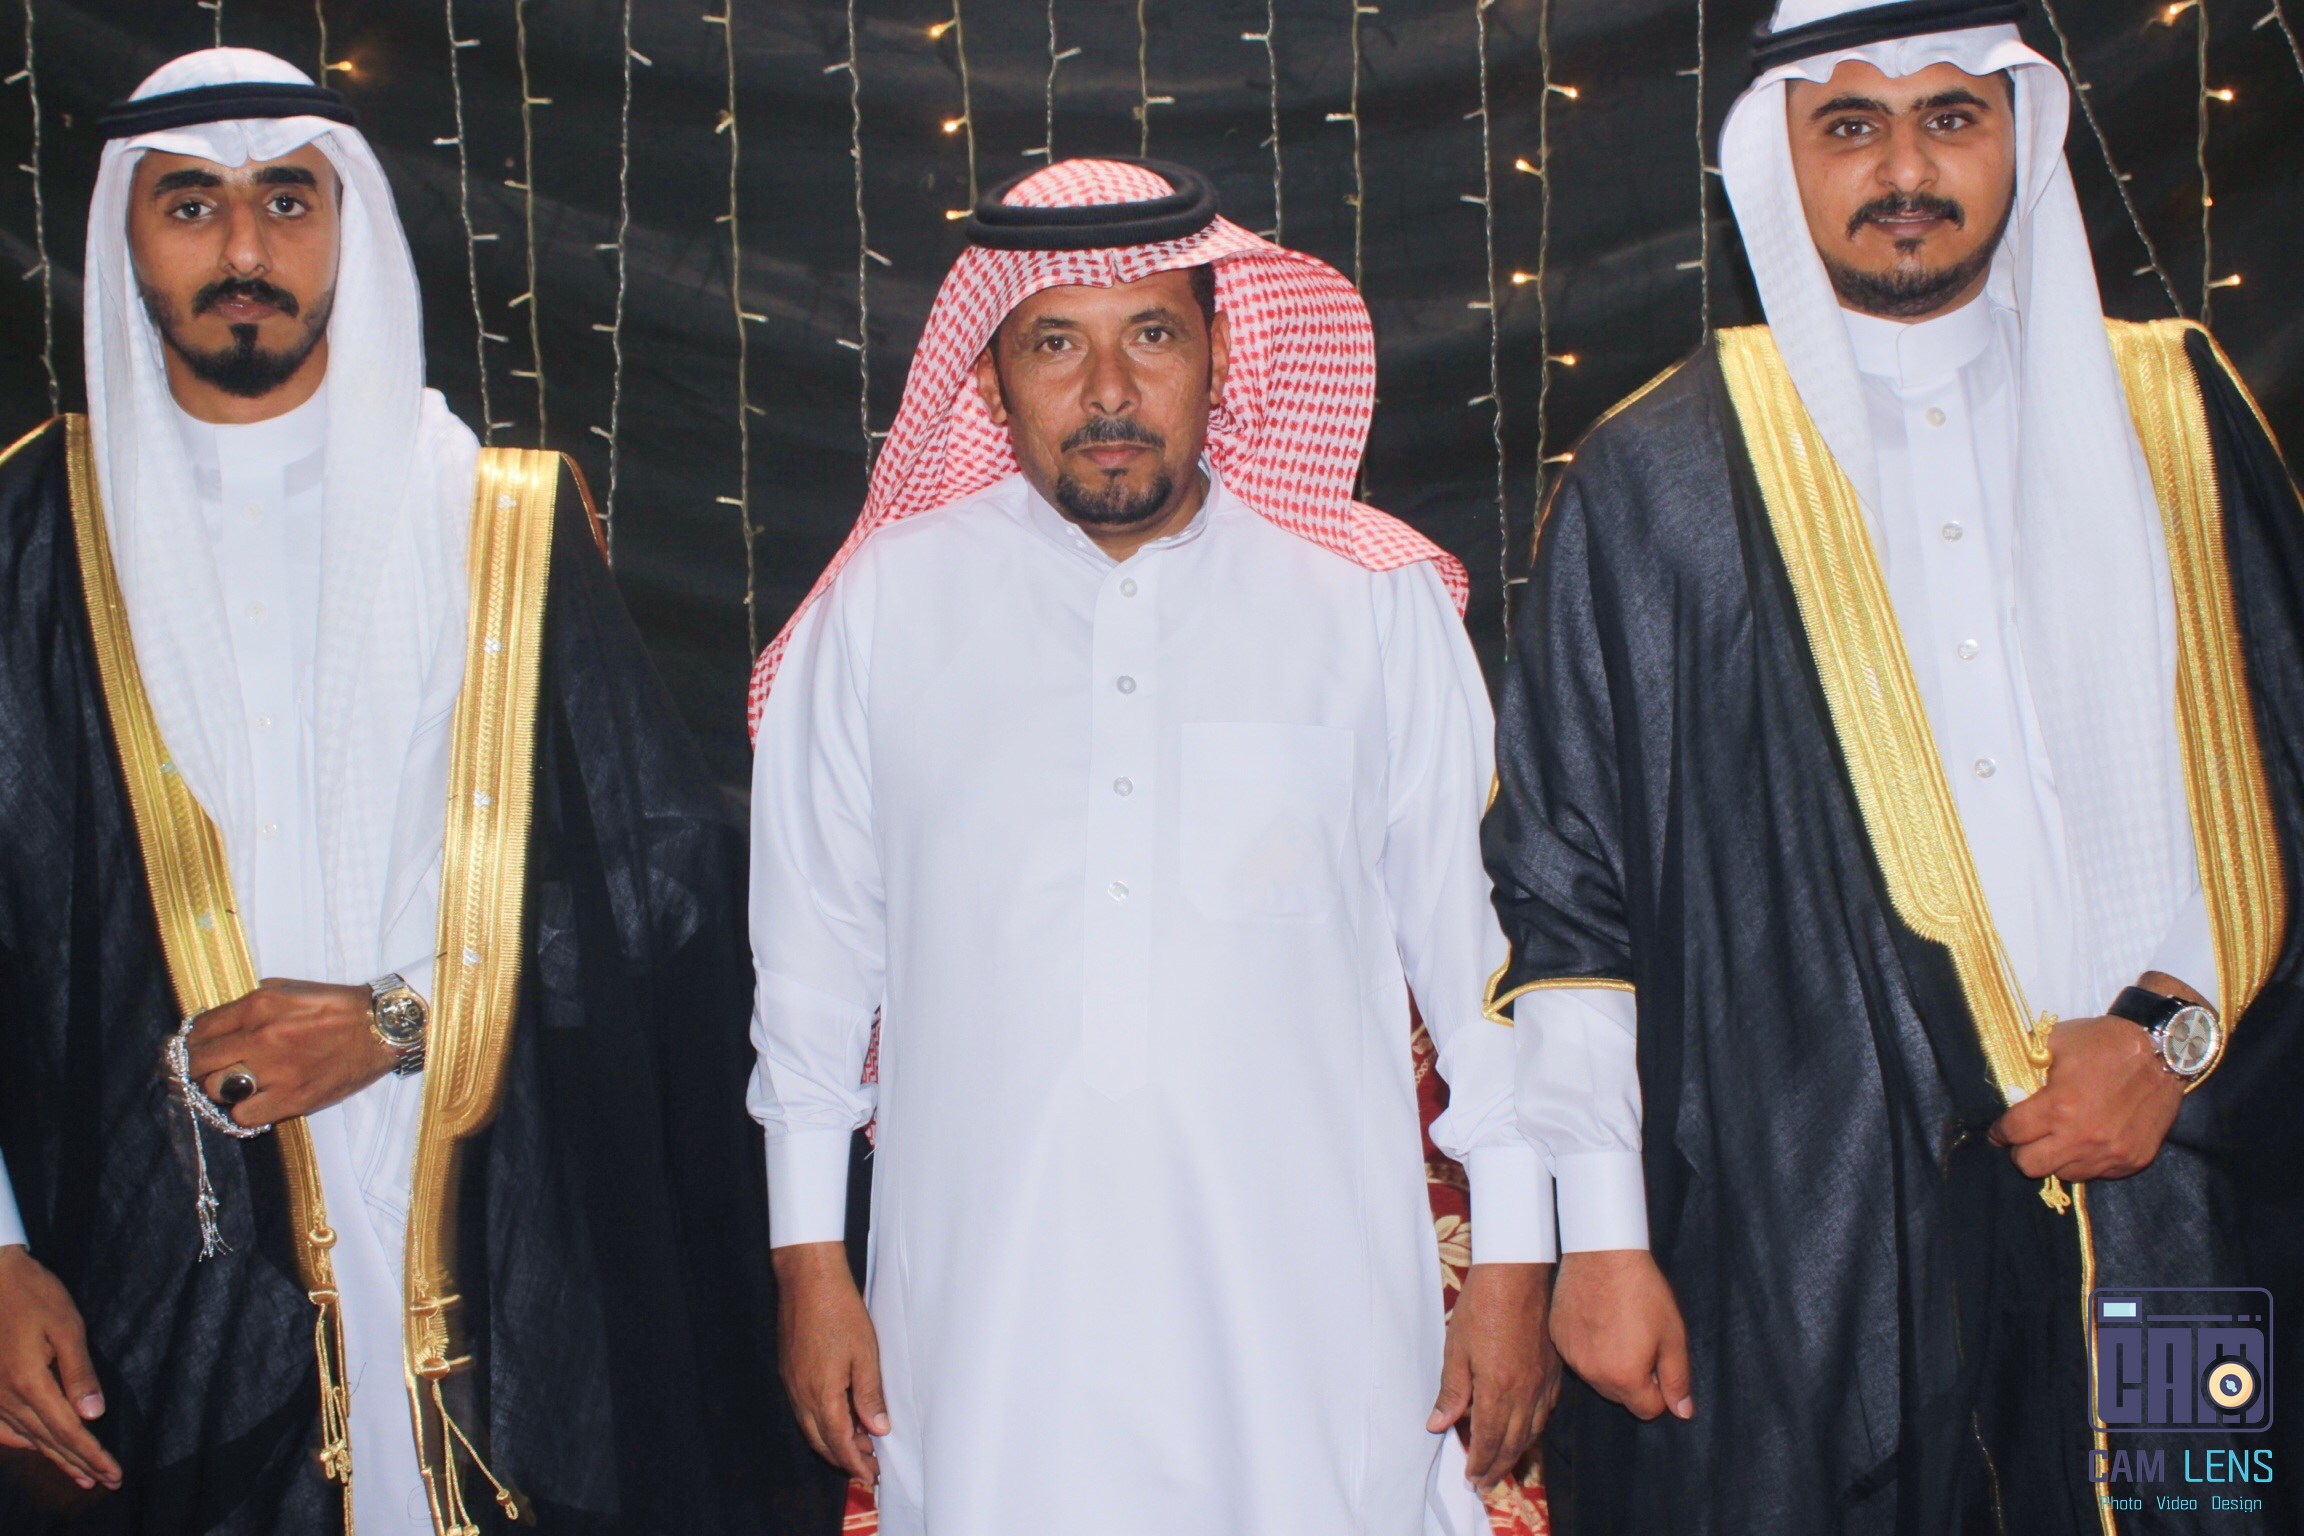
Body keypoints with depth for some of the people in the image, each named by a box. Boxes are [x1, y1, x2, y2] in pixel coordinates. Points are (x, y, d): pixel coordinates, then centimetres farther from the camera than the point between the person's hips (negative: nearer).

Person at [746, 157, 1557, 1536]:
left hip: (1306, 1308, 0)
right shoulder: (884, 609, 2)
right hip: (987, 1305, 1)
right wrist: (812, 1260, 9)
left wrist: (1513, 1259, 4)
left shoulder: (1375, 603, 1)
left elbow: (1479, 941, 4)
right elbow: (816, 949, 8)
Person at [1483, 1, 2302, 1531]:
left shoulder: (2176, 417, 9)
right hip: (1800, 1232, -2)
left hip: (2171, 1209, 3)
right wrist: (1600, 1233, -5)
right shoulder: (1658, 476, 1)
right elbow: (1564, 884, -1)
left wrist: (2179, 1023, -5)